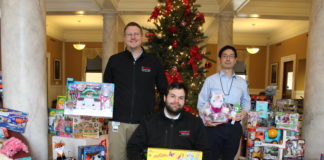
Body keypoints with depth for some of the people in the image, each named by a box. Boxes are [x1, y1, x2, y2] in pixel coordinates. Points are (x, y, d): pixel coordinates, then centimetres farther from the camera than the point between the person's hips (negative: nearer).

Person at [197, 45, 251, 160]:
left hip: (234, 127, 3)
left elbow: (246, 101, 19)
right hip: (214, 126, -3)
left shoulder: (242, 82, 10)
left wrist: (244, 111, -3)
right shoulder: (210, 80, 1)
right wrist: (205, 120, -13)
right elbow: (201, 103, 1)